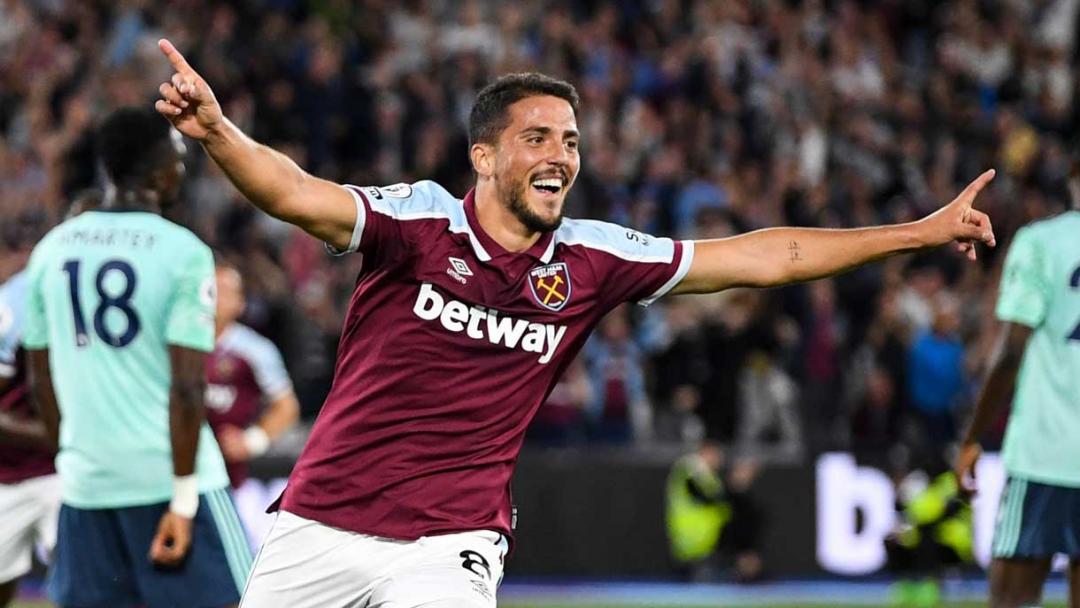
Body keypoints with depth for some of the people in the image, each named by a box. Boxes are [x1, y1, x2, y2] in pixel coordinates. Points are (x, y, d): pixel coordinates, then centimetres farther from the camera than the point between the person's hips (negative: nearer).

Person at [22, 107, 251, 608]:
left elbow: (41, 382, 12)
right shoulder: (183, 252, -9)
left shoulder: (51, 250, 6)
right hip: (167, 475, -5)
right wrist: (184, 500, -12)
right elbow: (187, 386, -15)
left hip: (86, 479, 5)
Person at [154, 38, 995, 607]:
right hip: (324, 521, -1)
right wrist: (216, 132, -46)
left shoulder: (593, 260, 1)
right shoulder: (420, 219, -9)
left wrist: (917, 234, 6)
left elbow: (761, 258, 6)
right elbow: (297, 195, -26)